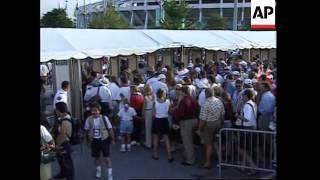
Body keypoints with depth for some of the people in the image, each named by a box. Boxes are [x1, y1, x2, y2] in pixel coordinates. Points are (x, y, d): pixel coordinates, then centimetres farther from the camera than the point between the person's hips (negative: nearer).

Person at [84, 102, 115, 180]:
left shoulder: (104, 118, -13)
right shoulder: (89, 119, -7)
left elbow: (110, 129, -6)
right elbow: (87, 130, 6)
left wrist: (112, 139, -4)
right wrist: (88, 140, 9)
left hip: (104, 140, -3)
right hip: (94, 141, 3)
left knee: (107, 157, 0)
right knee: (96, 157, 17)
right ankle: (98, 171, 40)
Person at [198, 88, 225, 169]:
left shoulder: (206, 104, -23)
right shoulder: (219, 101, -3)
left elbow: (203, 119, -20)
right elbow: (223, 114, 6)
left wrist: (199, 129, -9)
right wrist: (220, 123, 20)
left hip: (208, 124, -6)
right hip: (218, 123, 6)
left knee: (208, 144, 6)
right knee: (213, 141, 22)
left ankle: (208, 162, 14)